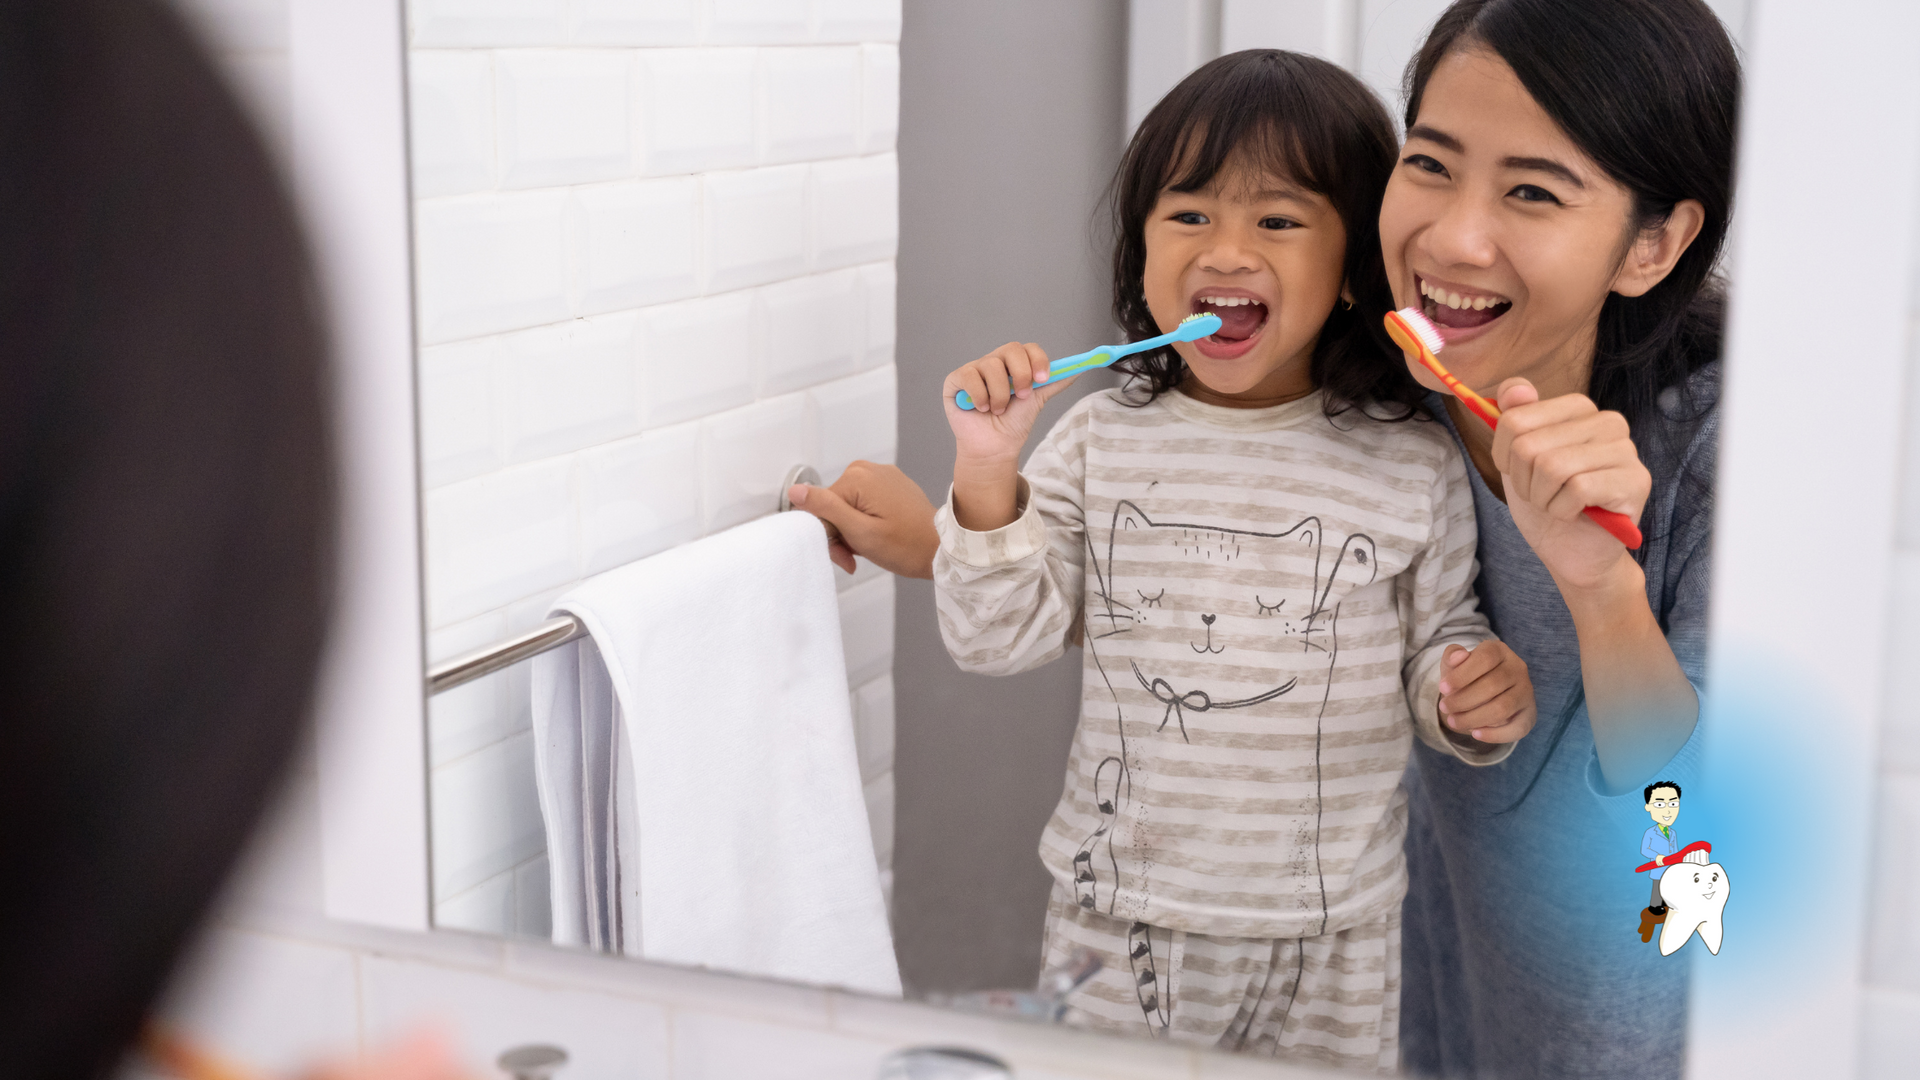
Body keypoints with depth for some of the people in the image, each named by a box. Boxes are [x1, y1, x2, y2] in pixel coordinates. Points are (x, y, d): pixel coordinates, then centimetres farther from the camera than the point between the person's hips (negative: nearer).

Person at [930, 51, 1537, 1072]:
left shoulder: (1411, 466, -5)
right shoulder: (1099, 442, -2)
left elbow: (1438, 637, 6)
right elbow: (998, 640, -5)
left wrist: (1479, 696, -15)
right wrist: (986, 474, -18)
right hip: (1115, 919, 1)